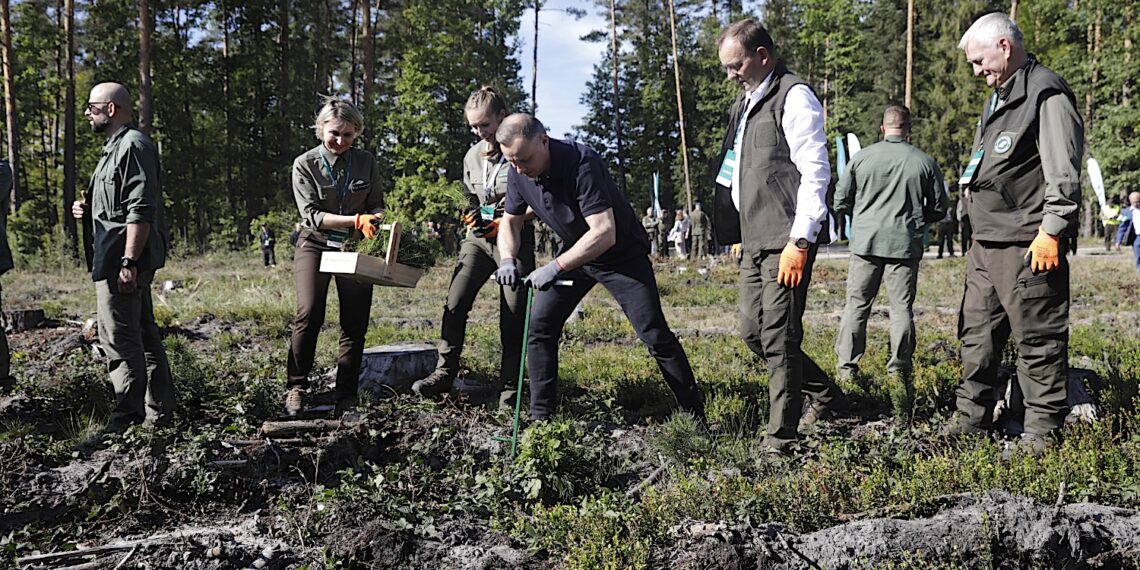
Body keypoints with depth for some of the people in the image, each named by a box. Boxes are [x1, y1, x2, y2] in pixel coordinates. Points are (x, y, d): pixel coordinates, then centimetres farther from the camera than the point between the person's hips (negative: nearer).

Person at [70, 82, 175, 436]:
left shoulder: (133, 145, -12)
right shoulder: (115, 147, 21)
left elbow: (141, 210, -21)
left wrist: (128, 262, -25)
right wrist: (88, 208, 14)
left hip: (122, 260, -11)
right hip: (118, 259, 11)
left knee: (119, 339, -10)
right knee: (143, 336, 13)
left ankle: (128, 420, -8)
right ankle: (159, 412, 20)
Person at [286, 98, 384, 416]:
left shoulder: (366, 163, 2)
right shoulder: (304, 164, -6)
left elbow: (377, 205, 8)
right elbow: (312, 215, -12)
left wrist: (373, 219, -17)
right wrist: (355, 220, -24)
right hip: (315, 245, -2)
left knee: (355, 321, -2)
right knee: (309, 313, -18)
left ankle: (346, 395, 7)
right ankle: (297, 387, -5)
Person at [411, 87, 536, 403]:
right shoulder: (472, 156, 10)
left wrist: (506, 222, -15)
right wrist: (473, 218, 1)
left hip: (516, 238, -5)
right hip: (479, 238, 5)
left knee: (514, 312, -2)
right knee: (455, 302, -9)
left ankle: (510, 383, 10)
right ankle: (444, 373, -2)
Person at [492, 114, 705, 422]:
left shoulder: (582, 163, -33)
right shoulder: (519, 173, -11)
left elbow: (604, 232, -38)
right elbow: (510, 221, 3)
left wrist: (556, 266, -41)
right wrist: (508, 259, -18)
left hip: (622, 254, -6)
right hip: (575, 252, 6)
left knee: (655, 335, -8)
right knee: (540, 327, -3)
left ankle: (695, 415, 5)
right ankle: (541, 417, 6)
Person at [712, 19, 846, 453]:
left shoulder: (794, 97, -8)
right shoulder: (745, 103, 19)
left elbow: (815, 172, -15)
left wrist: (800, 242, -19)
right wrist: (738, 236, 17)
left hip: (785, 242, -9)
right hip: (753, 242, 9)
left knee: (779, 339, -7)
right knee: (753, 333, 13)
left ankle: (781, 438, 2)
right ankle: (825, 396, 30)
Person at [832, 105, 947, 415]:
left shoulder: (862, 157, 0)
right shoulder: (925, 162, 0)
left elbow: (840, 202, 5)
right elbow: (939, 208, 8)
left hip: (865, 241, 1)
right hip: (905, 244, 0)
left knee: (856, 305, 7)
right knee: (902, 308, 3)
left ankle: (846, 369, 8)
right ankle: (899, 369, -5)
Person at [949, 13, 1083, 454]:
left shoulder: (1046, 95, -11)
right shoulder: (999, 98, 19)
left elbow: (1064, 173, -18)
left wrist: (1051, 232, -21)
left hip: (1028, 246, -10)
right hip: (987, 243, 10)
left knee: (1038, 341, -1)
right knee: (977, 335, 14)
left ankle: (1042, 433, 7)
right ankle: (972, 420, 23)